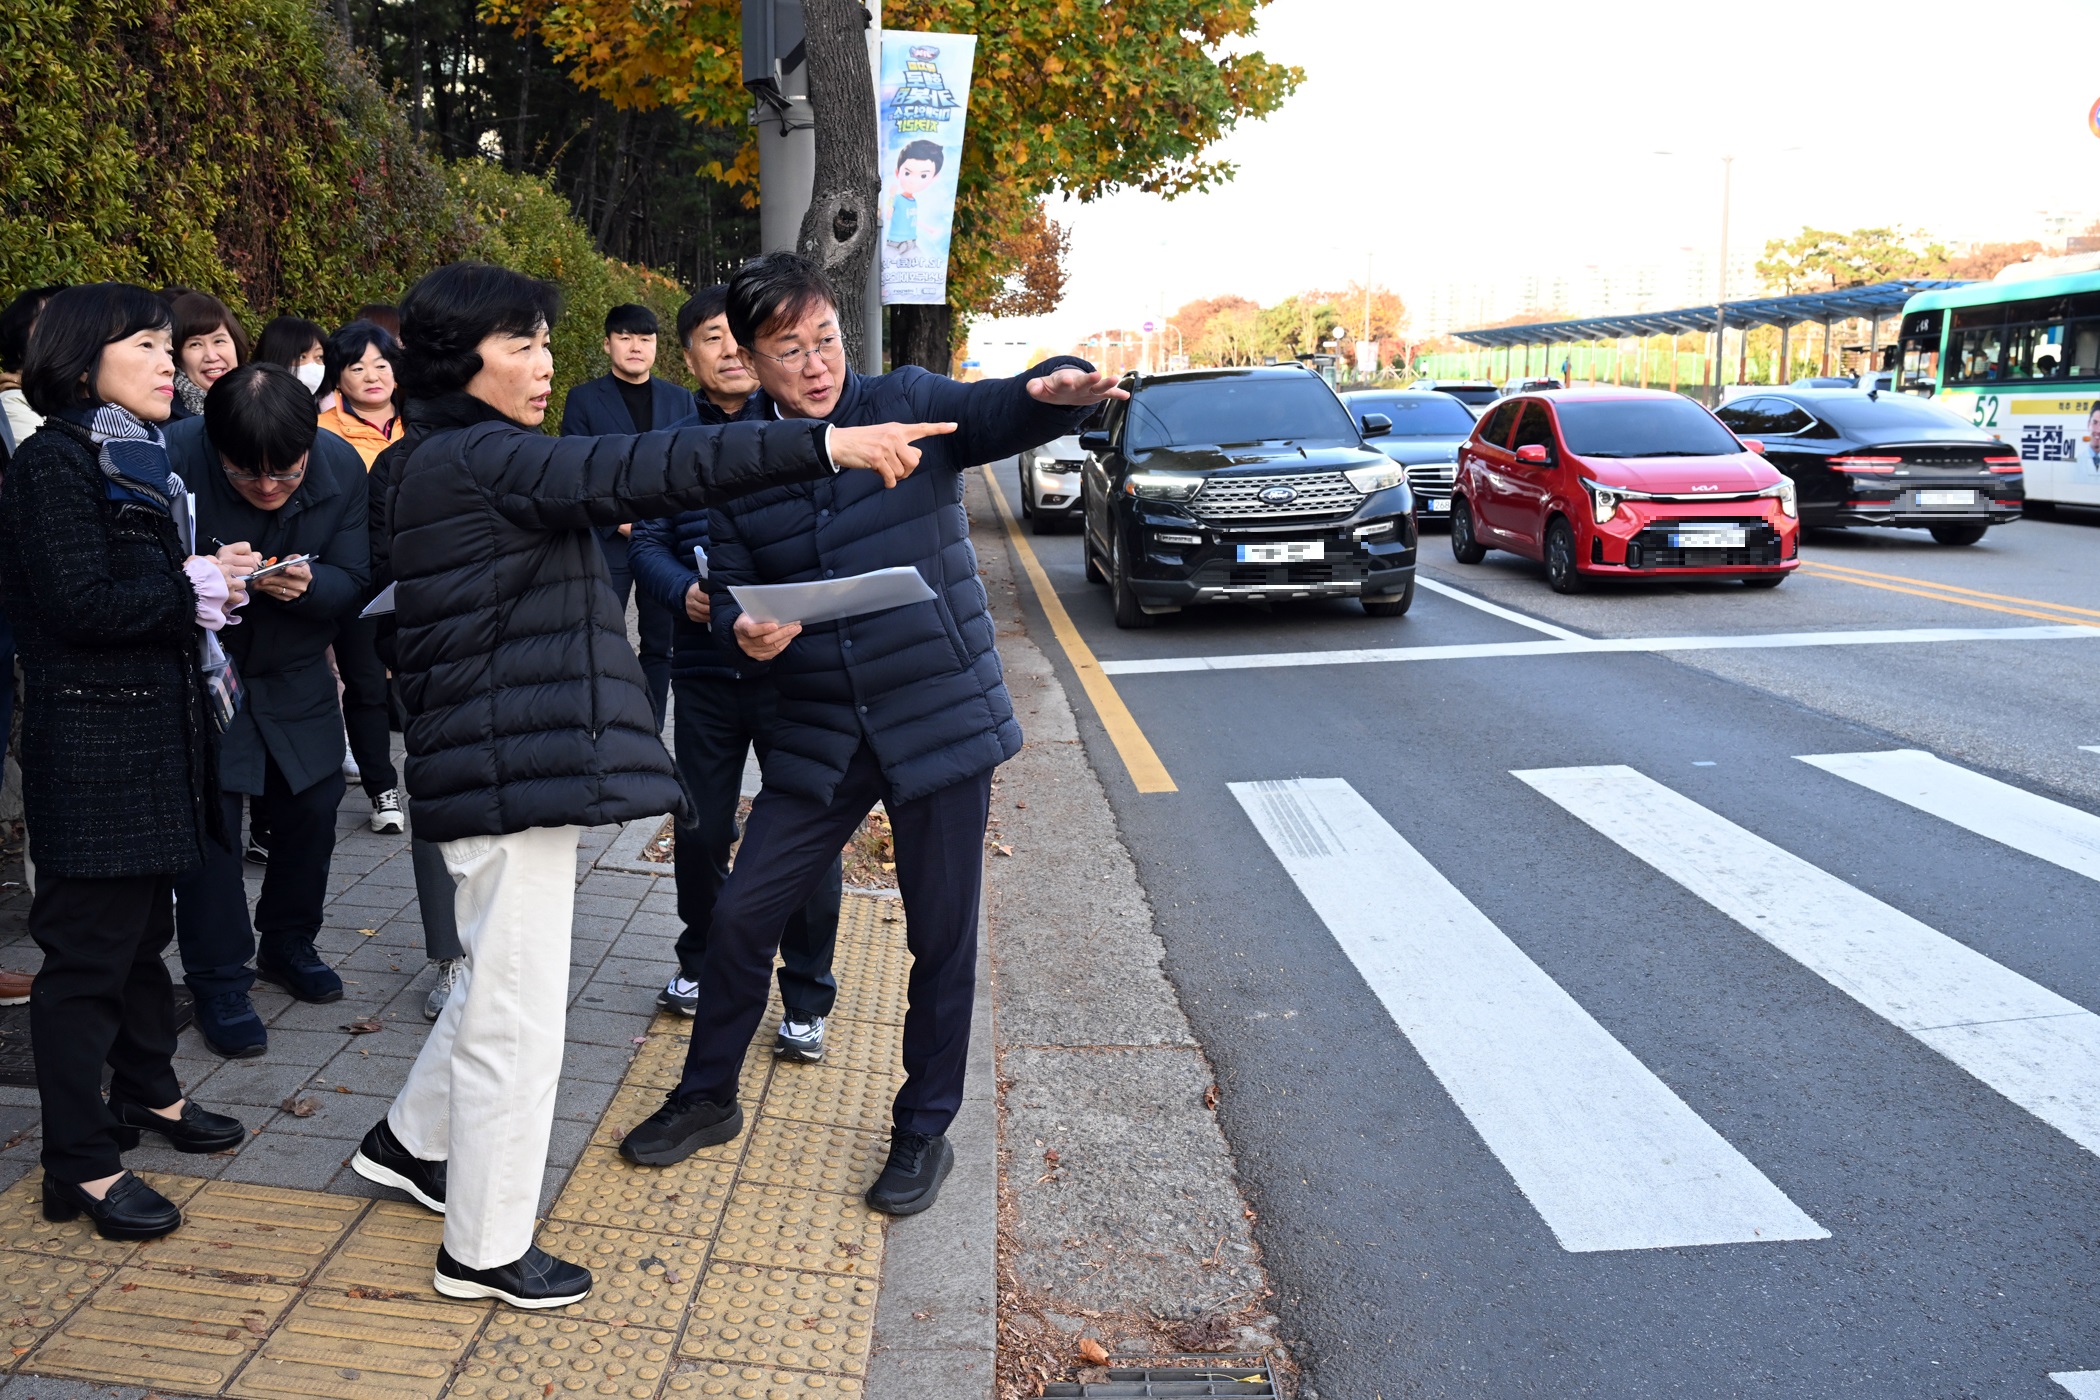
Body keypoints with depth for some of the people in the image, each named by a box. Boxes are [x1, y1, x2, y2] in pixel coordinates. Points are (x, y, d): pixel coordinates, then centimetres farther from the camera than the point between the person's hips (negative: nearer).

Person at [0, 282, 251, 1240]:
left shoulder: (141, 460, 14)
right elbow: (81, 602, -21)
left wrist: (211, 588, 1)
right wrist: (193, 591, -11)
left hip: (156, 730, 9)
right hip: (91, 741, -9)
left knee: (144, 925, 19)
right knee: (88, 945, -2)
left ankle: (146, 1090, 36)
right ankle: (82, 1164, 7)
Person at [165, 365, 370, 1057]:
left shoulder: (342, 468, -15)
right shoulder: (173, 457, -23)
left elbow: (352, 583, -9)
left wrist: (306, 584, -32)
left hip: (295, 677, 4)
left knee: (312, 806, 10)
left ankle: (289, 943, 34)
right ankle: (218, 984, 9)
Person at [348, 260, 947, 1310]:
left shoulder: (446, 464, 15)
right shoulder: (473, 462, -18)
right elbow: (636, 471, -31)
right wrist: (828, 443, -36)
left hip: (501, 765, 11)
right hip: (516, 773, -11)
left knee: (497, 979, 26)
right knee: (517, 1012, 1)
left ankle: (410, 1141, 44)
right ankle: (483, 1251, 15)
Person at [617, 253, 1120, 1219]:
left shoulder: (908, 406, -5)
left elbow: (1005, 413, -18)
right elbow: (728, 595, 7)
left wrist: (1059, 387, -42)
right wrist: (745, 634, -17)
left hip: (941, 718, -3)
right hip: (820, 737, 3)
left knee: (942, 940, 7)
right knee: (740, 914, 7)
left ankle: (924, 1130, 27)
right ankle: (708, 1097, 32)